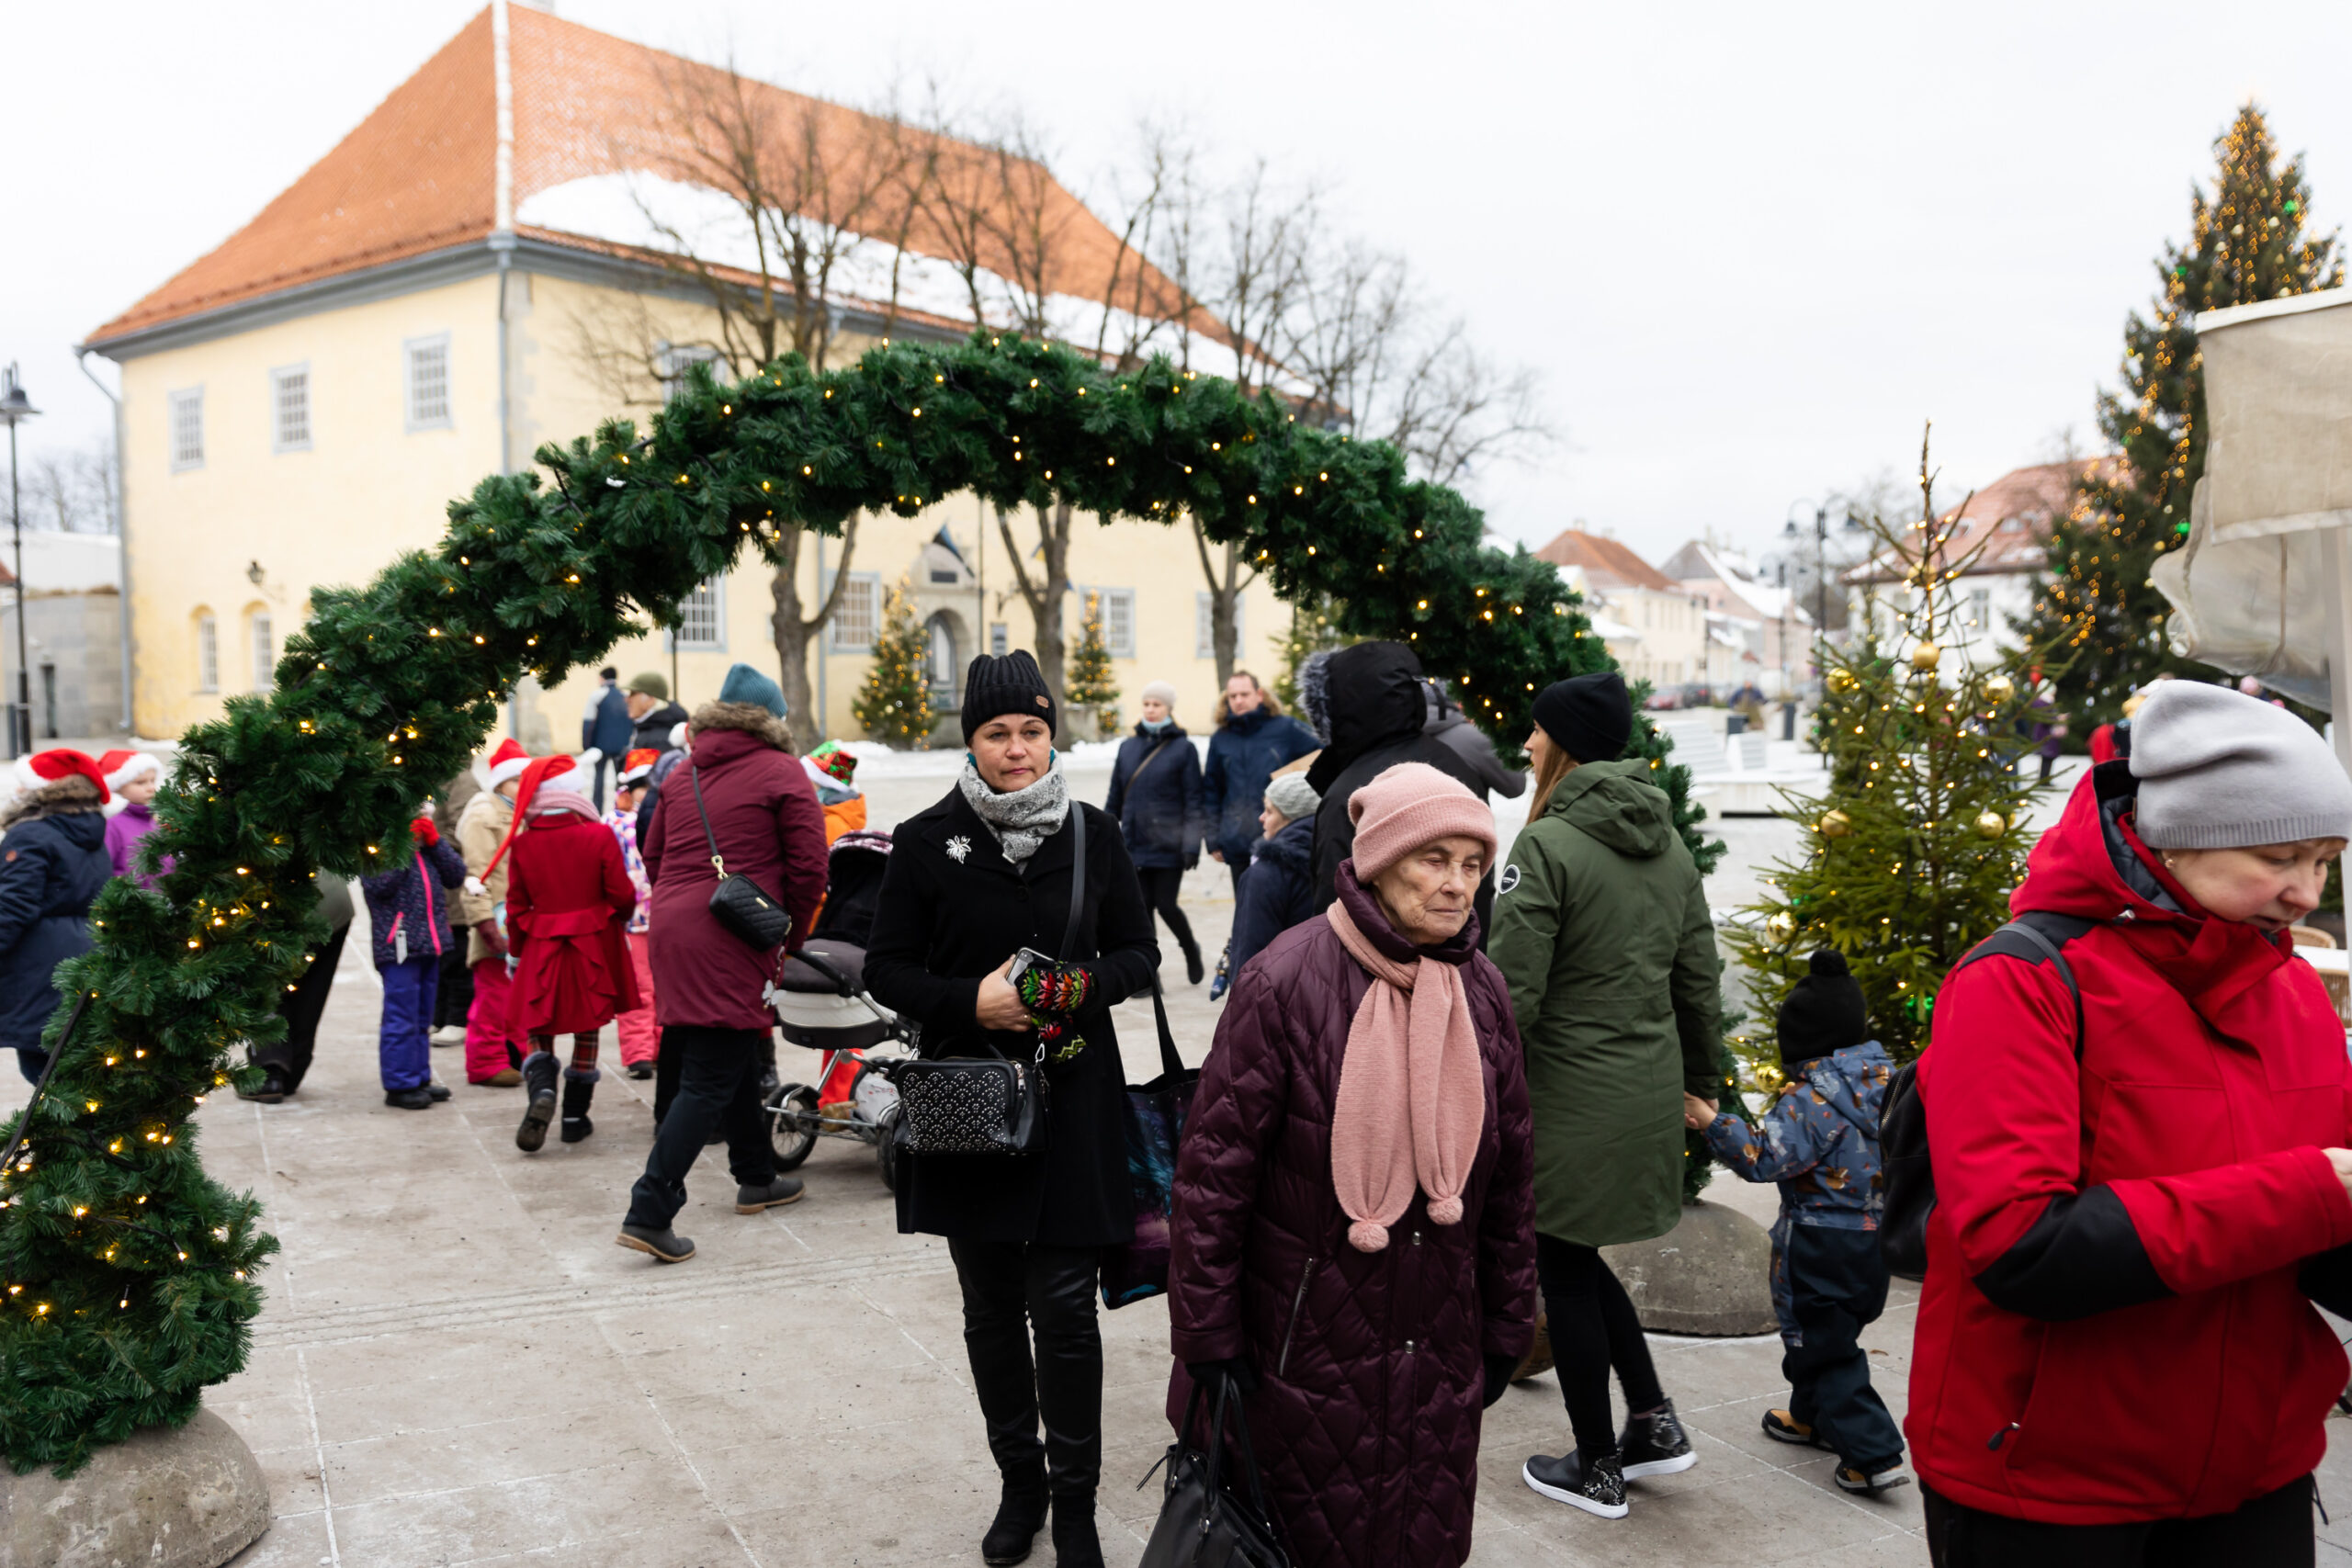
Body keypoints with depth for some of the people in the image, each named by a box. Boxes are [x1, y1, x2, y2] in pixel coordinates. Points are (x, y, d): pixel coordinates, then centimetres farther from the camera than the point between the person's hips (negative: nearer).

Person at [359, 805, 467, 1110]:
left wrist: (434, 841, -2)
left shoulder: (426, 841, 16)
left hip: (430, 943, 7)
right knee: (401, 1017, -6)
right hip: (398, 944, -7)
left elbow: (456, 876, 8)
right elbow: (378, 885, -20)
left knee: (422, 1017, 14)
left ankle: (419, 1078, 23)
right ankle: (399, 1085, 0)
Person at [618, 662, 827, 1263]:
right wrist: (792, 935, 6)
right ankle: (649, 1212, -10)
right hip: (729, 942, -7)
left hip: (670, 926, 7)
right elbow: (809, 865, -7)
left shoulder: (683, 773, 15)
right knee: (709, 1081, -5)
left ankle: (756, 1177, 37)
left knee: (738, 1056, 22)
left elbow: (653, 856, 19)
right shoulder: (781, 773, -3)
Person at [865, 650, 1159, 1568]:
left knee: (1064, 1311, 0)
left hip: (1072, 1104, -1)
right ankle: (1020, 1483, 32)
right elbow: (886, 970, 1)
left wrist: (1081, 987, -14)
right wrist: (970, 1001, -16)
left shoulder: (1093, 835, 1)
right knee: (991, 1310, 13)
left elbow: (1138, 955, 7)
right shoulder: (927, 841, -1)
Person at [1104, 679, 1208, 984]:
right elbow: (1115, 797, 15)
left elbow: (1193, 800, -4)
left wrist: (1191, 844, -10)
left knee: (1166, 905, 0)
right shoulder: (1128, 747, 10)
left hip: (1168, 845, -3)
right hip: (1134, 843, 4)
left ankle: (1191, 950, 28)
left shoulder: (1183, 748, -1)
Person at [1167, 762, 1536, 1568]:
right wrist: (1207, 1336, -12)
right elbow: (1214, 1164, -14)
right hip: (1307, 1342, -4)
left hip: (1438, 1347, 5)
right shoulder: (1287, 981, -16)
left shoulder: (1481, 991, 1)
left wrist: (1507, 1330, 11)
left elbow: (1508, 1176, 9)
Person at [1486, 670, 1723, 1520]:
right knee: (1578, 1257, 23)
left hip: (1569, 1102, -7)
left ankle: (1597, 1469, 21)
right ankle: (1653, 1419, 25)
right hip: (1648, 1097, 7)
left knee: (1565, 1271, 9)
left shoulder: (1546, 846, -17)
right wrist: (1699, 1080, 21)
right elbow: (1699, 979, 11)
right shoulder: (1669, 843, 6)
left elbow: (1511, 994, -19)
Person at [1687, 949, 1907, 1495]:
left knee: (1825, 1347, 0)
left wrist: (1714, 1123, -18)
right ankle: (1812, 1417, 41)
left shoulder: (1811, 1098, -22)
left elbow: (1764, 1158, -26)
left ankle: (1873, 1454, -1)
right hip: (1874, 1238, 9)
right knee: (1829, 1333, 24)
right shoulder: (1884, 1078, 3)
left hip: (1821, 1246, -9)